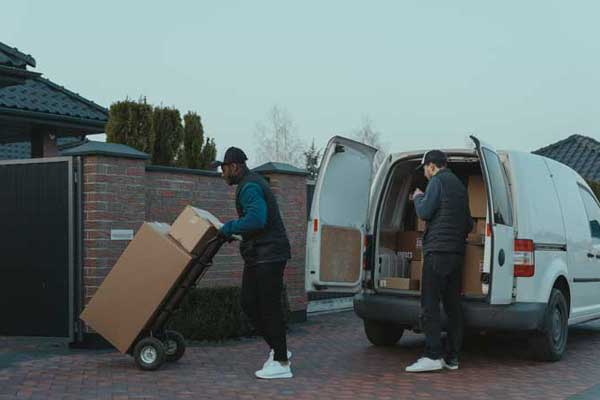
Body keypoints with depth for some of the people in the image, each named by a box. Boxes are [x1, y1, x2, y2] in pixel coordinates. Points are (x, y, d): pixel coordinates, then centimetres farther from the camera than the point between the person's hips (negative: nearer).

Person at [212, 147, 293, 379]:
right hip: (257, 256, 11)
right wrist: (233, 230, 20)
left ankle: (281, 363, 1)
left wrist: (229, 228, -16)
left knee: (269, 307, -6)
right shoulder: (250, 184, 19)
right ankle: (277, 350, 19)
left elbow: (256, 219, -29)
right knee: (249, 304, 10)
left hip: (269, 256, -11)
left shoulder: (250, 187, -15)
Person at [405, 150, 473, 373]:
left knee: (430, 305, -10)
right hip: (457, 252, 9)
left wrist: (418, 197, 7)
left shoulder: (438, 181, -4)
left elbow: (424, 212, -11)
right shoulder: (459, 185, 23)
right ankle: (452, 358, 10)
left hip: (438, 250, -9)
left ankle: (433, 356, -14)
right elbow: (468, 224, 27)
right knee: (453, 305, 8)